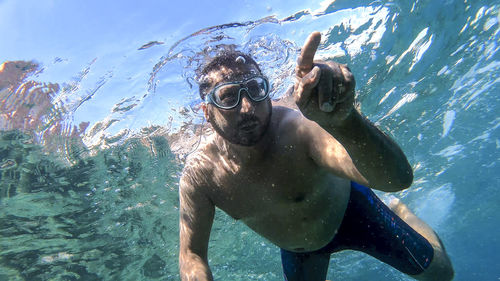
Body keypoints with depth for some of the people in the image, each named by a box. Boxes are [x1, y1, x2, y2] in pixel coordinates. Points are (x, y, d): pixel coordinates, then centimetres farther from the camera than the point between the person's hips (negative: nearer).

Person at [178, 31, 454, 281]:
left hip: (349, 212, -2)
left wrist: (342, 120, -72)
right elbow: (192, 255, -17)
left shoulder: (299, 131, -40)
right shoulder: (199, 173, -27)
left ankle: (399, 212, 38)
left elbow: (396, 178, -53)